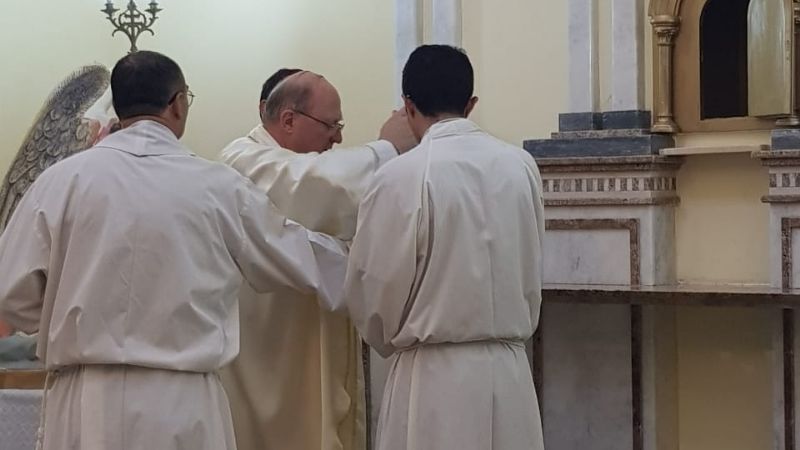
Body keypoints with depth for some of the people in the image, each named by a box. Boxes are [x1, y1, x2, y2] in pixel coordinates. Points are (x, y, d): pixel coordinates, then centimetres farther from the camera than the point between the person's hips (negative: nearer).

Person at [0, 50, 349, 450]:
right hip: (183, 407, 0)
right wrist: (348, 253, 32)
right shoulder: (219, 188, -2)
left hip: (86, 408, 0)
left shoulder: (63, 180, -4)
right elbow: (302, 262, 11)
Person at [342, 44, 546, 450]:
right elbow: (531, 273, 11)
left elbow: (372, 287, -4)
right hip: (510, 369, 4)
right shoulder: (521, 166, 1)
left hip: (436, 374, -4)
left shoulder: (400, 177, -11)